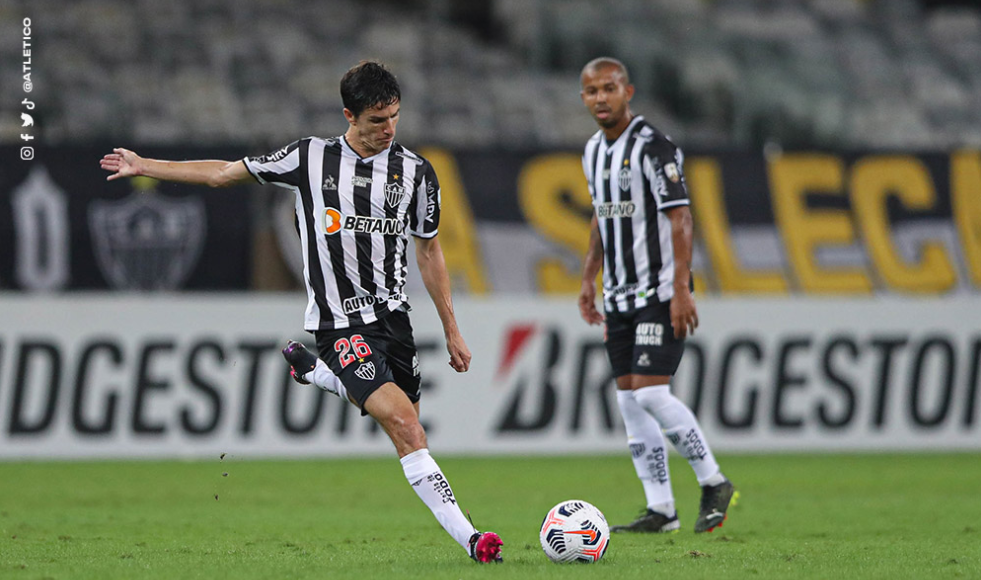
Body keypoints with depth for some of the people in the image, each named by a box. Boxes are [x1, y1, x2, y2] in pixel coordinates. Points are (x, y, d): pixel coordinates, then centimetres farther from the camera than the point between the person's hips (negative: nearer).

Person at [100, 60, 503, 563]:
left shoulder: (415, 172, 3)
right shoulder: (309, 158, -3)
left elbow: (428, 252, 14)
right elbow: (224, 173, 8)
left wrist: (451, 331, 14)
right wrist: (144, 166, 10)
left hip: (392, 314, 5)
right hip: (340, 323, -5)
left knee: (405, 420, 8)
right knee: (404, 424, -19)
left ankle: (313, 372, 30)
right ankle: (467, 537, -20)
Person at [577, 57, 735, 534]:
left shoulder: (652, 147, -13)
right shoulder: (594, 151, 12)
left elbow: (680, 218, -16)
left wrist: (681, 290, -21)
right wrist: (588, 279, 19)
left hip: (659, 292, -8)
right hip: (619, 296, 8)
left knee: (651, 392, -16)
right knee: (629, 400, 4)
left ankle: (713, 484, 0)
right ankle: (661, 511, 8)